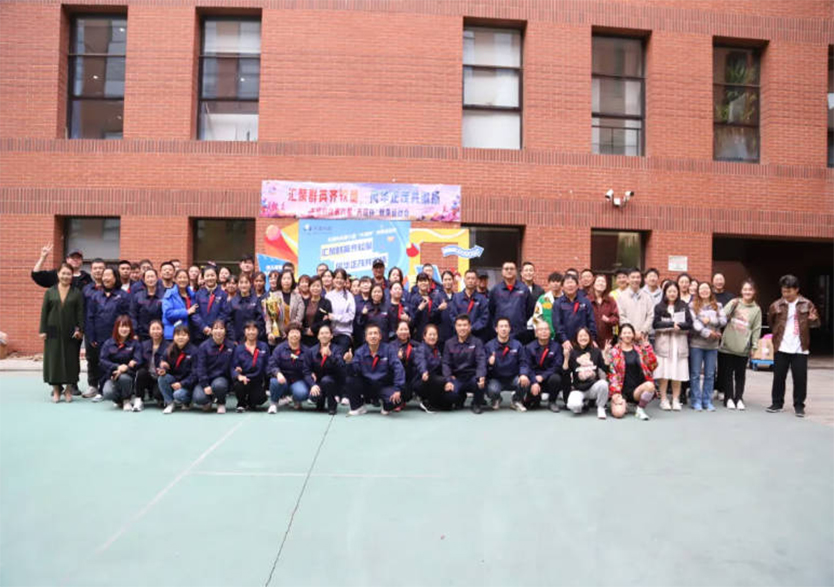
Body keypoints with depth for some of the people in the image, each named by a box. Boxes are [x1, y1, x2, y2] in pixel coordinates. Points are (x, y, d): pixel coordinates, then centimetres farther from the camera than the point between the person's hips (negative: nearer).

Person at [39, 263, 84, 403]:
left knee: (70, 359, 1)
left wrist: (80, 329, -8)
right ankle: (56, 390, 11)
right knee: (54, 359, 2)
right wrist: (43, 330, -1)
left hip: (71, 333, -1)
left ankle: (69, 389, 11)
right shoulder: (50, 292, 8)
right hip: (53, 332, 1)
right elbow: (44, 312, 6)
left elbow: (80, 312, 0)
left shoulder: (77, 293, 5)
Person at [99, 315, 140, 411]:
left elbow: (137, 361, -8)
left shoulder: (135, 344, 2)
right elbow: (102, 360, -5)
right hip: (111, 375, 1)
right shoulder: (108, 343, 6)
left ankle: (127, 400, -5)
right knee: (107, 393, -30)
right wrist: (117, 367, -21)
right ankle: (118, 400, 11)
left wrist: (126, 368, -27)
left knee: (123, 378, -37)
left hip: (128, 374, -1)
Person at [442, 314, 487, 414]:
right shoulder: (449, 344, 8)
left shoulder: (477, 342, 2)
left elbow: (481, 361, -12)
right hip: (456, 378, 1)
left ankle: (476, 404, -1)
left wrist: (481, 377, -30)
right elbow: (446, 363, 1)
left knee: (480, 382, -35)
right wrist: (448, 380, -16)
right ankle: (461, 398, 13)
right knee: (449, 394, -28)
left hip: (472, 377, -1)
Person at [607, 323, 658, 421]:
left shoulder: (640, 349, 10)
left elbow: (653, 366, 0)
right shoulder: (614, 351, 5)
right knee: (618, 413, -26)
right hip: (621, 390, -1)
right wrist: (615, 393, -11)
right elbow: (612, 373, -1)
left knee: (650, 385, -32)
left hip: (637, 388, 1)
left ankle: (640, 409, -6)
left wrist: (648, 347, -4)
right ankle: (624, 403, 13)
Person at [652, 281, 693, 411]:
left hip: (679, 342, 1)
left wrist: (678, 325, -14)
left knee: (678, 372, 0)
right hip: (663, 341, -1)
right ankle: (663, 400, 5)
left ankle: (676, 400, 9)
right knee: (664, 372, -4)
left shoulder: (684, 306, 9)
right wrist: (672, 324, -12)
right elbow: (655, 324, -7)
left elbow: (689, 324, 1)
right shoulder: (659, 307, 5)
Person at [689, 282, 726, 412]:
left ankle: (707, 401, 15)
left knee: (710, 374, 7)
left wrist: (709, 319, -13)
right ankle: (696, 401, 9)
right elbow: (693, 323, -11)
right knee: (695, 374, 1)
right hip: (696, 343, -3)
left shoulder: (718, 305, 11)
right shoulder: (693, 305, 0)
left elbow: (723, 320, -1)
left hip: (713, 344, 3)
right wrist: (707, 333, -16)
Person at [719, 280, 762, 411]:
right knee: (728, 373, 6)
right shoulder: (733, 303, 3)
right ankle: (729, 398, 13)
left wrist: (754, 346, 0)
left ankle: (739, 398, 16)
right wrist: (732, 306, -17)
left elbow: (756, 329, 4)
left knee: (740, 374, 6)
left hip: (743, 347, 0)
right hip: (728, 345, 0)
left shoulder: (756, 309, 5)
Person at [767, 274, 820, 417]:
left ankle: (799, 406, 15)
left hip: (800, 349, -1)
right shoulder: (776, 305, 0)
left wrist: (813, 320, -15)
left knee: (800, 378, 4)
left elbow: (816, 323, 6)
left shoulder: (806, 304, -1)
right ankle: (777, 403, 18)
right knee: (778, 377, 7)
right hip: (781, 348, 1)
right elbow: (771, 322, 17)